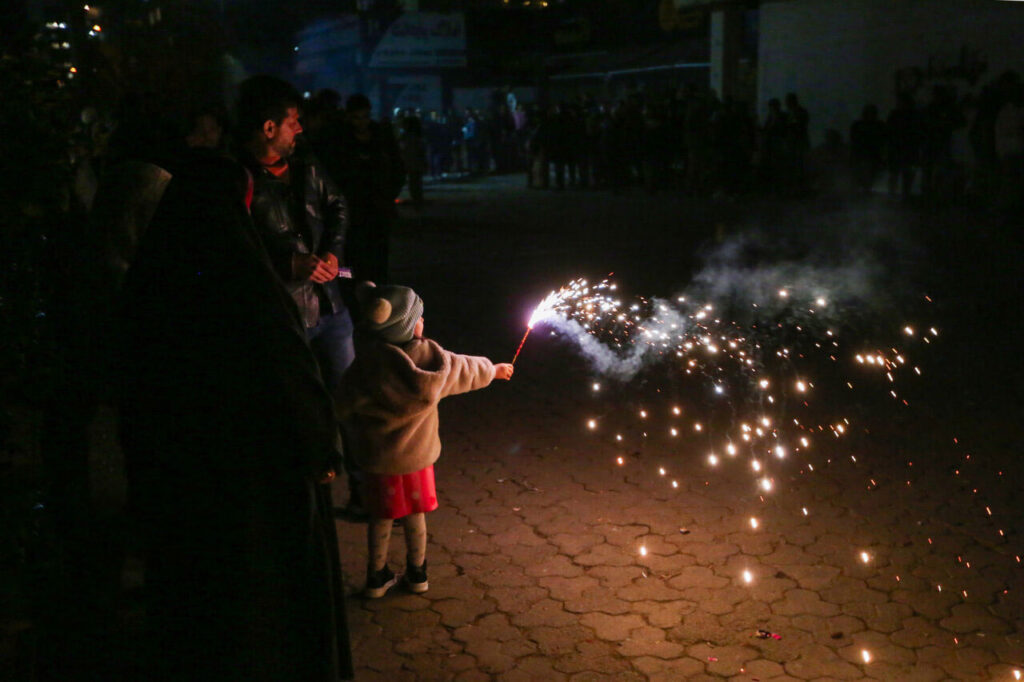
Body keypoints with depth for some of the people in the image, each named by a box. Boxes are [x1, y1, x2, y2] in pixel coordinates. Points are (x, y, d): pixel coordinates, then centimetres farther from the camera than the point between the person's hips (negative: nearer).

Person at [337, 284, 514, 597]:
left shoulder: (366, 363, -20)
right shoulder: (431, 357, -13)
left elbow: (346, 407, -12)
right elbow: (469, 371, 4)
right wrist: (495, 370, 25)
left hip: (379, 459, -1)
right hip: (418, 455, 1)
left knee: (380, 518, 15)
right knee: (415, 514, 18)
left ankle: (377, 577, 28)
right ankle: (417, 573, 32)